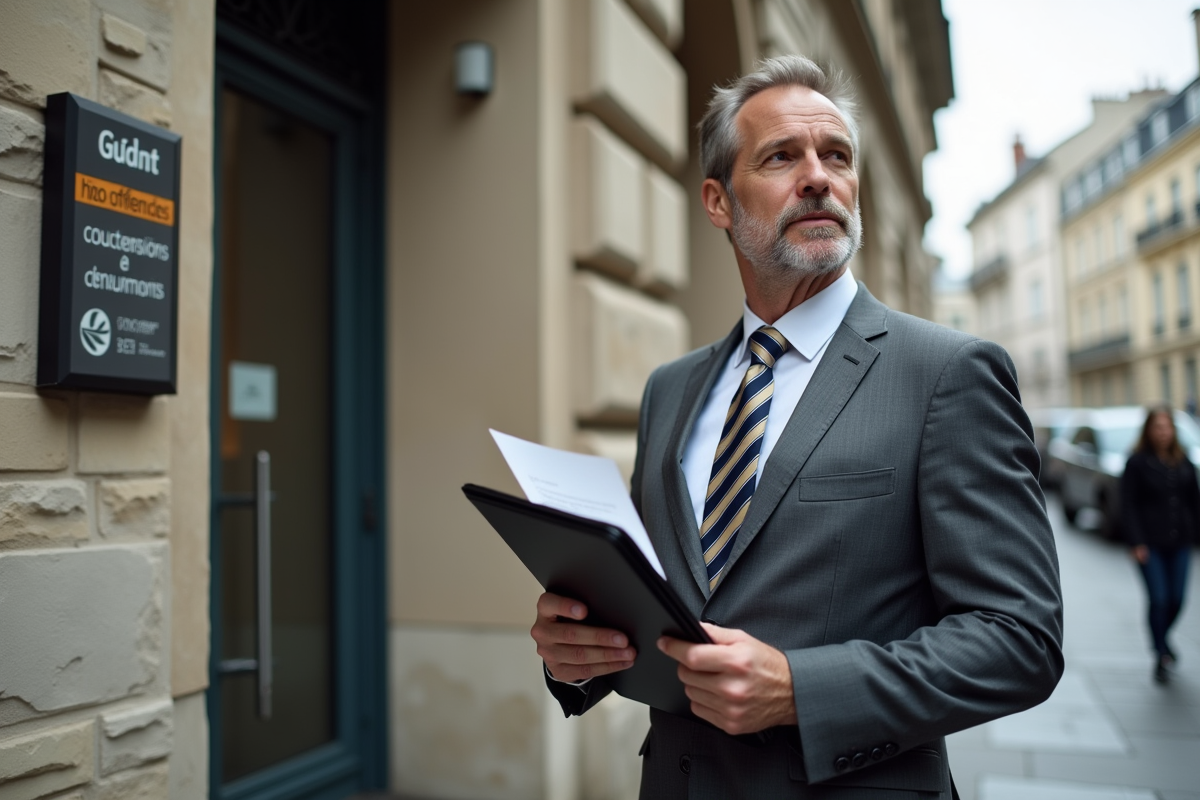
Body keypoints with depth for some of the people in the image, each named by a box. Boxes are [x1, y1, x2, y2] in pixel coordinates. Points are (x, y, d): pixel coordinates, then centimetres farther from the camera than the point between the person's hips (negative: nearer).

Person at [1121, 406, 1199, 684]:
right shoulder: (1137, 463, -3)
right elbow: (1128, 505, -6)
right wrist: (1136, 542, -12)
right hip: (1150, 544, -4)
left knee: (1176, 599, 5)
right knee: (1158, 599, -7)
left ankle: (1161, 638, 33)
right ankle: (1161, 655, 6)